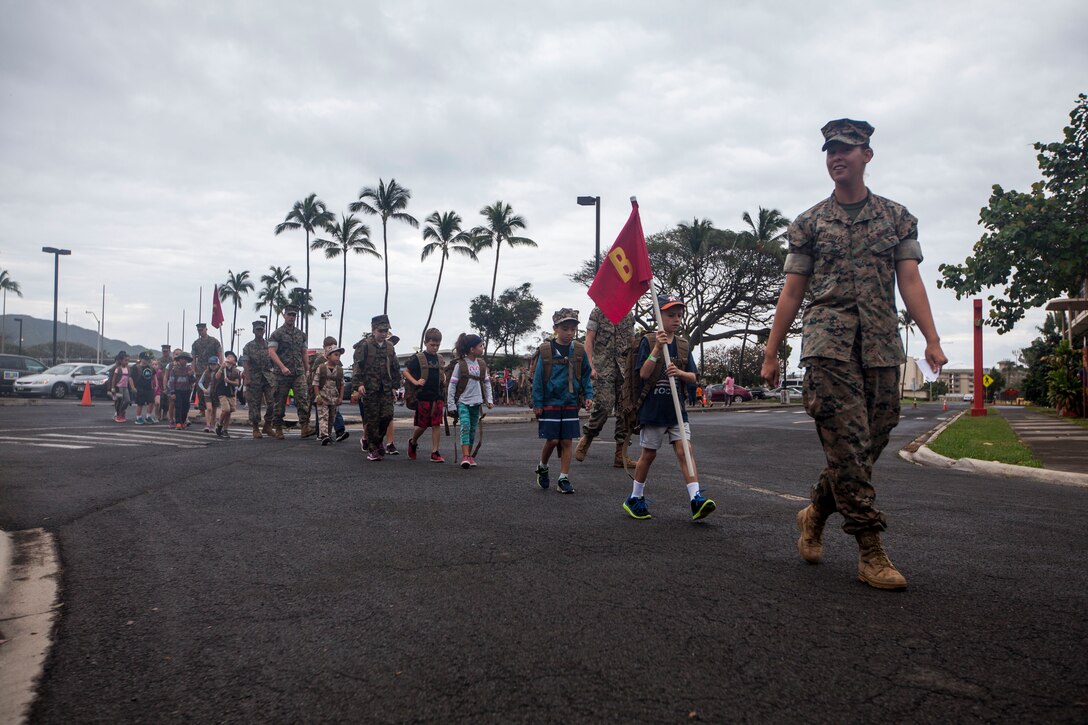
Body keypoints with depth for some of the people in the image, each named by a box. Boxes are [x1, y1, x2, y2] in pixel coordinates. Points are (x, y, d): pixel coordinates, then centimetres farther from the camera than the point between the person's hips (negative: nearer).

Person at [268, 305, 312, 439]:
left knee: (303, 399, -11)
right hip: (281, 373, -3)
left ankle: (305, 428, -16)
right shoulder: (277, 334, 0)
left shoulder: (301, 334, 15)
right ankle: (278, 429, 13)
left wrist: (307, 370, 18)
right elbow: (271, 352, -9)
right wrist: (282, 367, -20)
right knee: (280, 402, 3)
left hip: (299, 373, 3)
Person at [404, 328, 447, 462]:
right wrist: (415, 382, -13)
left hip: (438, 396, 4)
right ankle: (413, 442, 31)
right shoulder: (418, 358, -4)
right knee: (423, 425, 3)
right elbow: (406, 372, 0)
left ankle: (435, 452, 2)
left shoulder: (440, 359, 11)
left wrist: (445, 381, 6)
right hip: (423, 396, -4)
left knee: (436, 424, -1)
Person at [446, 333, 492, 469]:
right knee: (465, 426, -18)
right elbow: (452, 385, -8)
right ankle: (465, 456, -21)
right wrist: (451, 405, -9)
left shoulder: (481, 364, 6)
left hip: (476, 402, 5)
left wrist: (489, 400, 4)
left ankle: (469, 455, 20)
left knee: (473, 429, 10)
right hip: (463, 401, -5)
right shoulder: (460, 365, -9)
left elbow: (487, 383, 13)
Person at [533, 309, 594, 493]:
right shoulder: (546, 350, -7)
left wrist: (588, 396, -3)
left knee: (567, 442, 4)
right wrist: (537, 403, -7)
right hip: (550, 403, -3)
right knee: (552, 440, -1)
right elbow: (538, 378, -5)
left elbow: (586, 376, 9)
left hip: (571, 404, 3)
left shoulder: (579, 351, 2)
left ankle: (564, 478, 12)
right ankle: (542, 468, 26)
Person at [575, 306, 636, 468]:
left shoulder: (629, 316, 16)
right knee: (604, 407, -15)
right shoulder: (598, 312, 3)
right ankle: (585, 440, 10)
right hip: (603, 369, -5)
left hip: (625, 370, 5)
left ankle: (621, 455, 4)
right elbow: (589, 340, -2)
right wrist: (591, 366, -11)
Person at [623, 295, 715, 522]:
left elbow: (693, 377, 8)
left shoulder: (683, 345, 8)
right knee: (649, 454, 7)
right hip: (653, 408, -4)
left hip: (676, 409, 4)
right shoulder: (648, 342, -6)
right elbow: (643, 374, -15)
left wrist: (680, 373, -13)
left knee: (684, 450, -7)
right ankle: (635, 499, 23)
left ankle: (696, 499, -13)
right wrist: (657, 349, -24)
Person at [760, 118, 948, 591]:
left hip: (882, 347, 3)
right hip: (828, 343, -2)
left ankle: (815, 513, 27)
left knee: (870, 443, 5)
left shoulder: (897, 217, 14)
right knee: (848, 445, -10)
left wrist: (931, 339, -6)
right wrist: (771, 354, 6)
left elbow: (910, 282, 6)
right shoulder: (809, 223, 11)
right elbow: (792, 292, 10)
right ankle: (871, 551, -5)